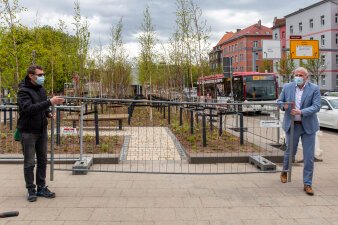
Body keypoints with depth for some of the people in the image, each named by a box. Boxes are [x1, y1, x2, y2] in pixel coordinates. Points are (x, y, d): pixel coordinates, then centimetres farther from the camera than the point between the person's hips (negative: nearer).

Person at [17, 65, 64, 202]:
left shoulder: (41, 89, 8)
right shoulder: (23, 91, -13)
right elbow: (29, 108, -28)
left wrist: (49, 113, -1)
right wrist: (50, 102, -34)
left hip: (42, 130, 7)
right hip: (28, 132, -6)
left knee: (42, 161, 10)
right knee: (29, 163, 2)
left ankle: (41, 188, 21)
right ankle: (31, 190, 12)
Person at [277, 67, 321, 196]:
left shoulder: (314, 89, -5)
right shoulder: (287, 87, 1)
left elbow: (316, 106, -12)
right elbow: (279, 101, 9)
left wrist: (301, 112, -25)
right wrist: (284, 105, -14)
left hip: (308, 126, -1)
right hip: (292, 125, 1)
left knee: (309, 157, 1)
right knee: (290, 152, 15)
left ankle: (307, 184, 11)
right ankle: (284, 172, 42)